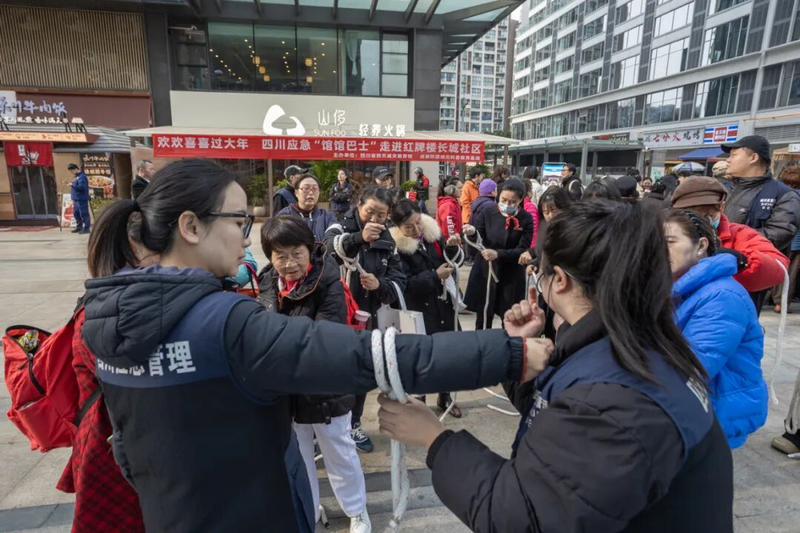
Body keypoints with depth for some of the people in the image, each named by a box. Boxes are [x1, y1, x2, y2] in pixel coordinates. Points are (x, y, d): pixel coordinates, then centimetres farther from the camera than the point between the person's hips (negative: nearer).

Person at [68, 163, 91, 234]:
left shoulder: (82, 176, -13)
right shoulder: (76, 177, 18)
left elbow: (81, 187, -23)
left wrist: (72, 185, -20)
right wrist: (72, 188, 15)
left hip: (81, 199, -11)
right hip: (76, 199, 11)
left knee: (84, 214, -7)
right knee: (76, 213, 15)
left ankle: (86, 228, -4)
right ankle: (79, 227, 25)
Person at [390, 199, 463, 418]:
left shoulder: (433, 231, -1)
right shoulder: (396, 246, -16)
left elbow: (450, 262, 8)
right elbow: (406, 283, -18)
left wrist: (452, 248, -12)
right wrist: (434, 276, -23)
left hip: (443, 302, 5)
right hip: (419, 308, -5)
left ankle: (444, 396, 35)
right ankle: (419, 398, 30)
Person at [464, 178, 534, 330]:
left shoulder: (526, 219, -5)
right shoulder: (488, 213, -3)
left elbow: (522, 250, -10)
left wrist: (498, 254, -25)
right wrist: (472, 232, -26)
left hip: (511, 277, 0)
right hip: (484, 273, 1)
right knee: (483, 320, 11)